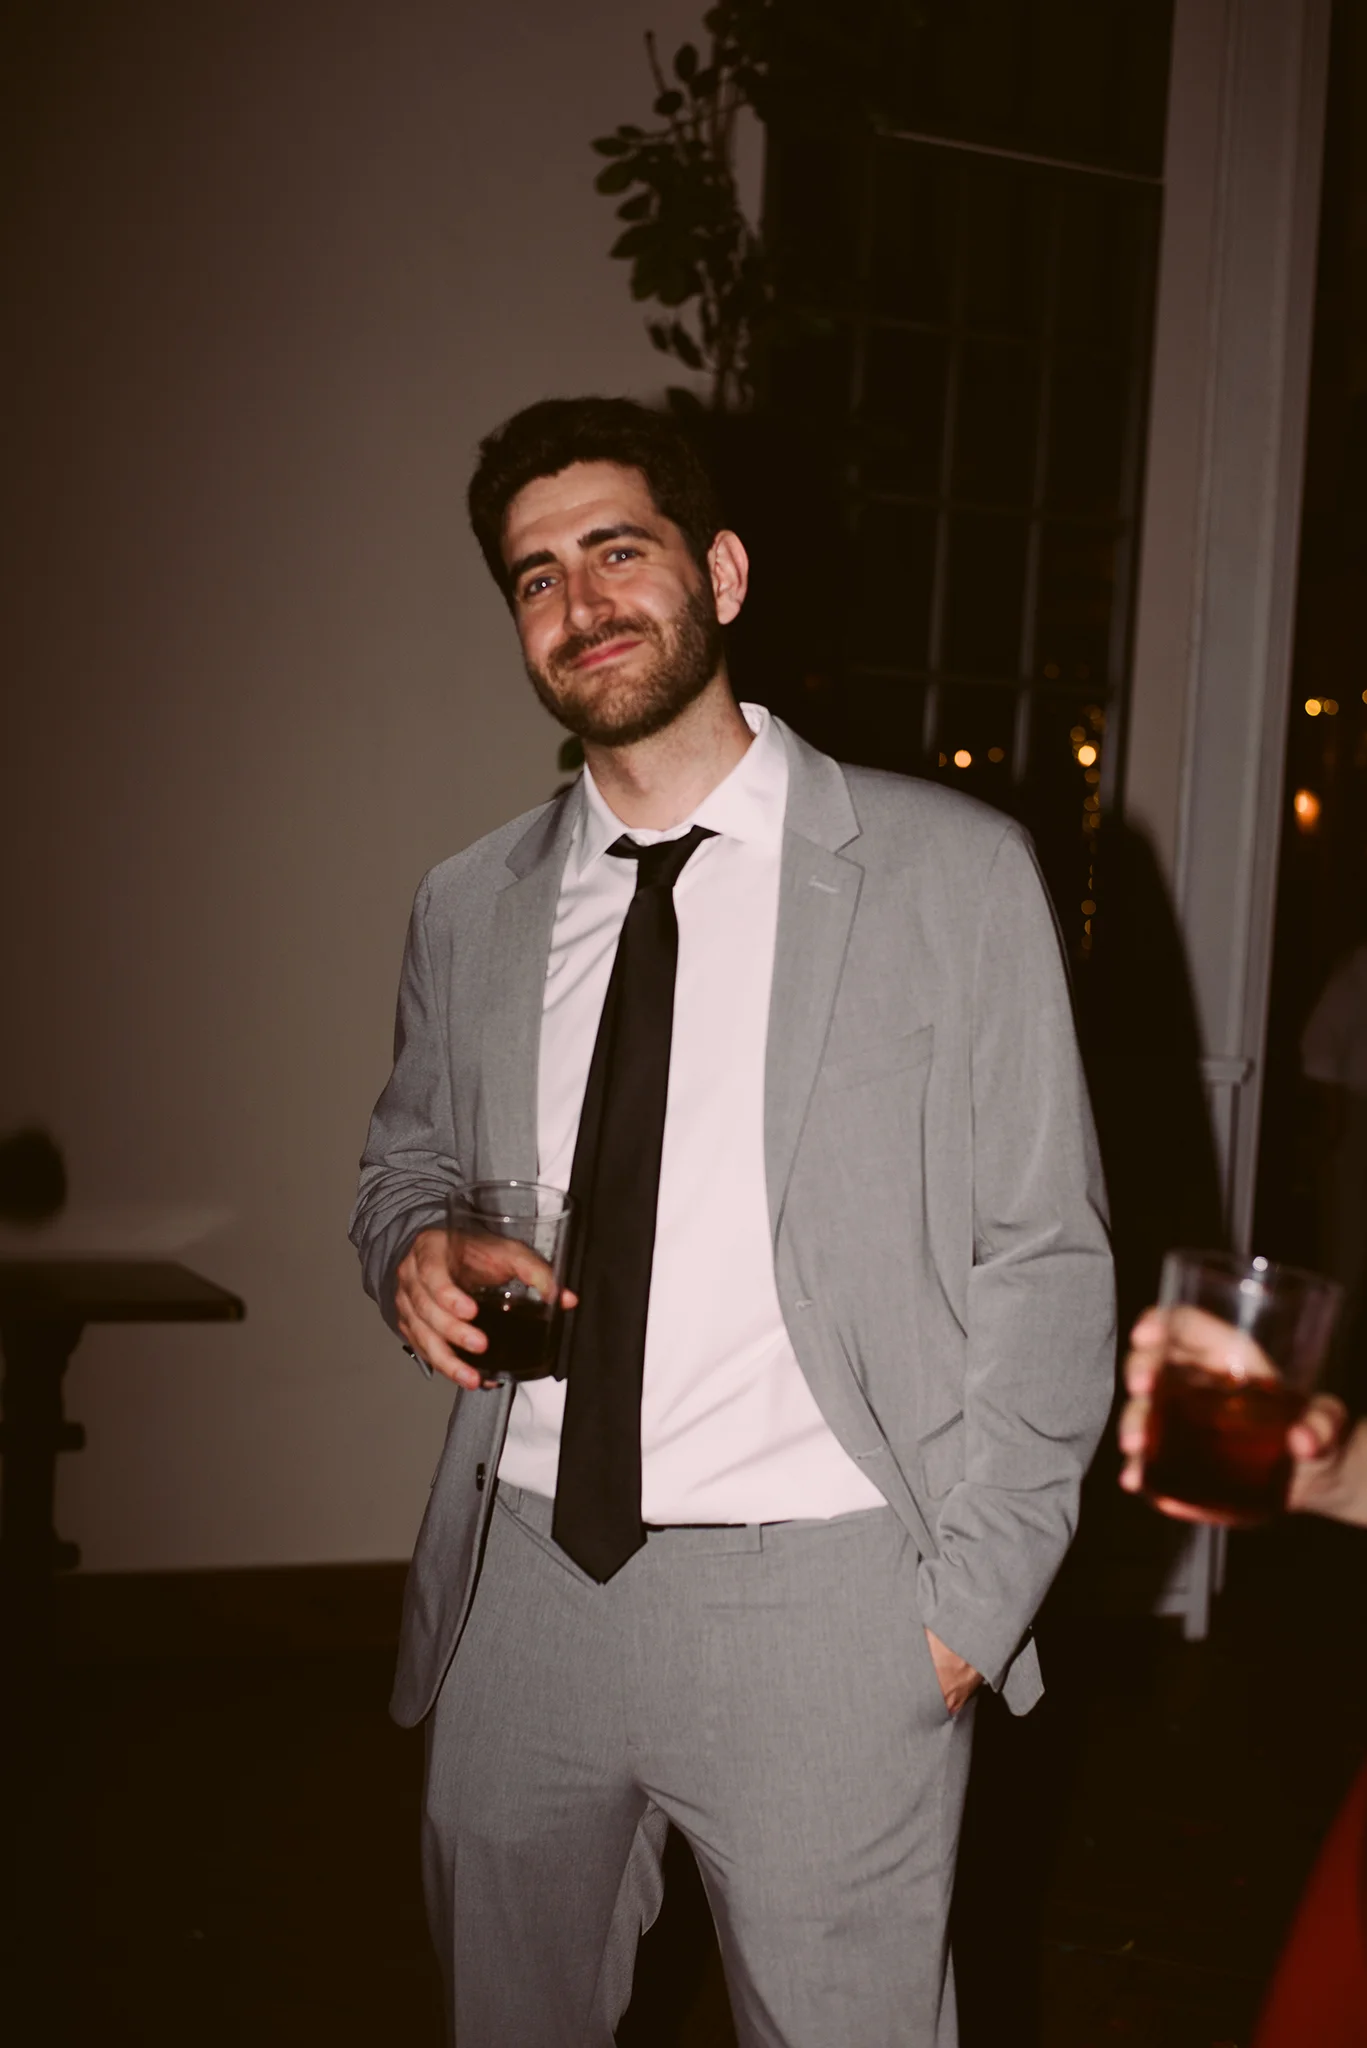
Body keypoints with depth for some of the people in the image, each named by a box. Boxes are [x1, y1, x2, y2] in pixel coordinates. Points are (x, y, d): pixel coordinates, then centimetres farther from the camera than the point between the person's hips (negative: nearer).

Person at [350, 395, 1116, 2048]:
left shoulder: (953, 874, -5)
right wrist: (413, 1252, -3)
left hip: (824, 1606, -4)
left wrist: (971, 1594, -9)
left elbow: (1043, 1259, -4)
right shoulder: (466, 912, 7)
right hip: (520, 1584, 4)